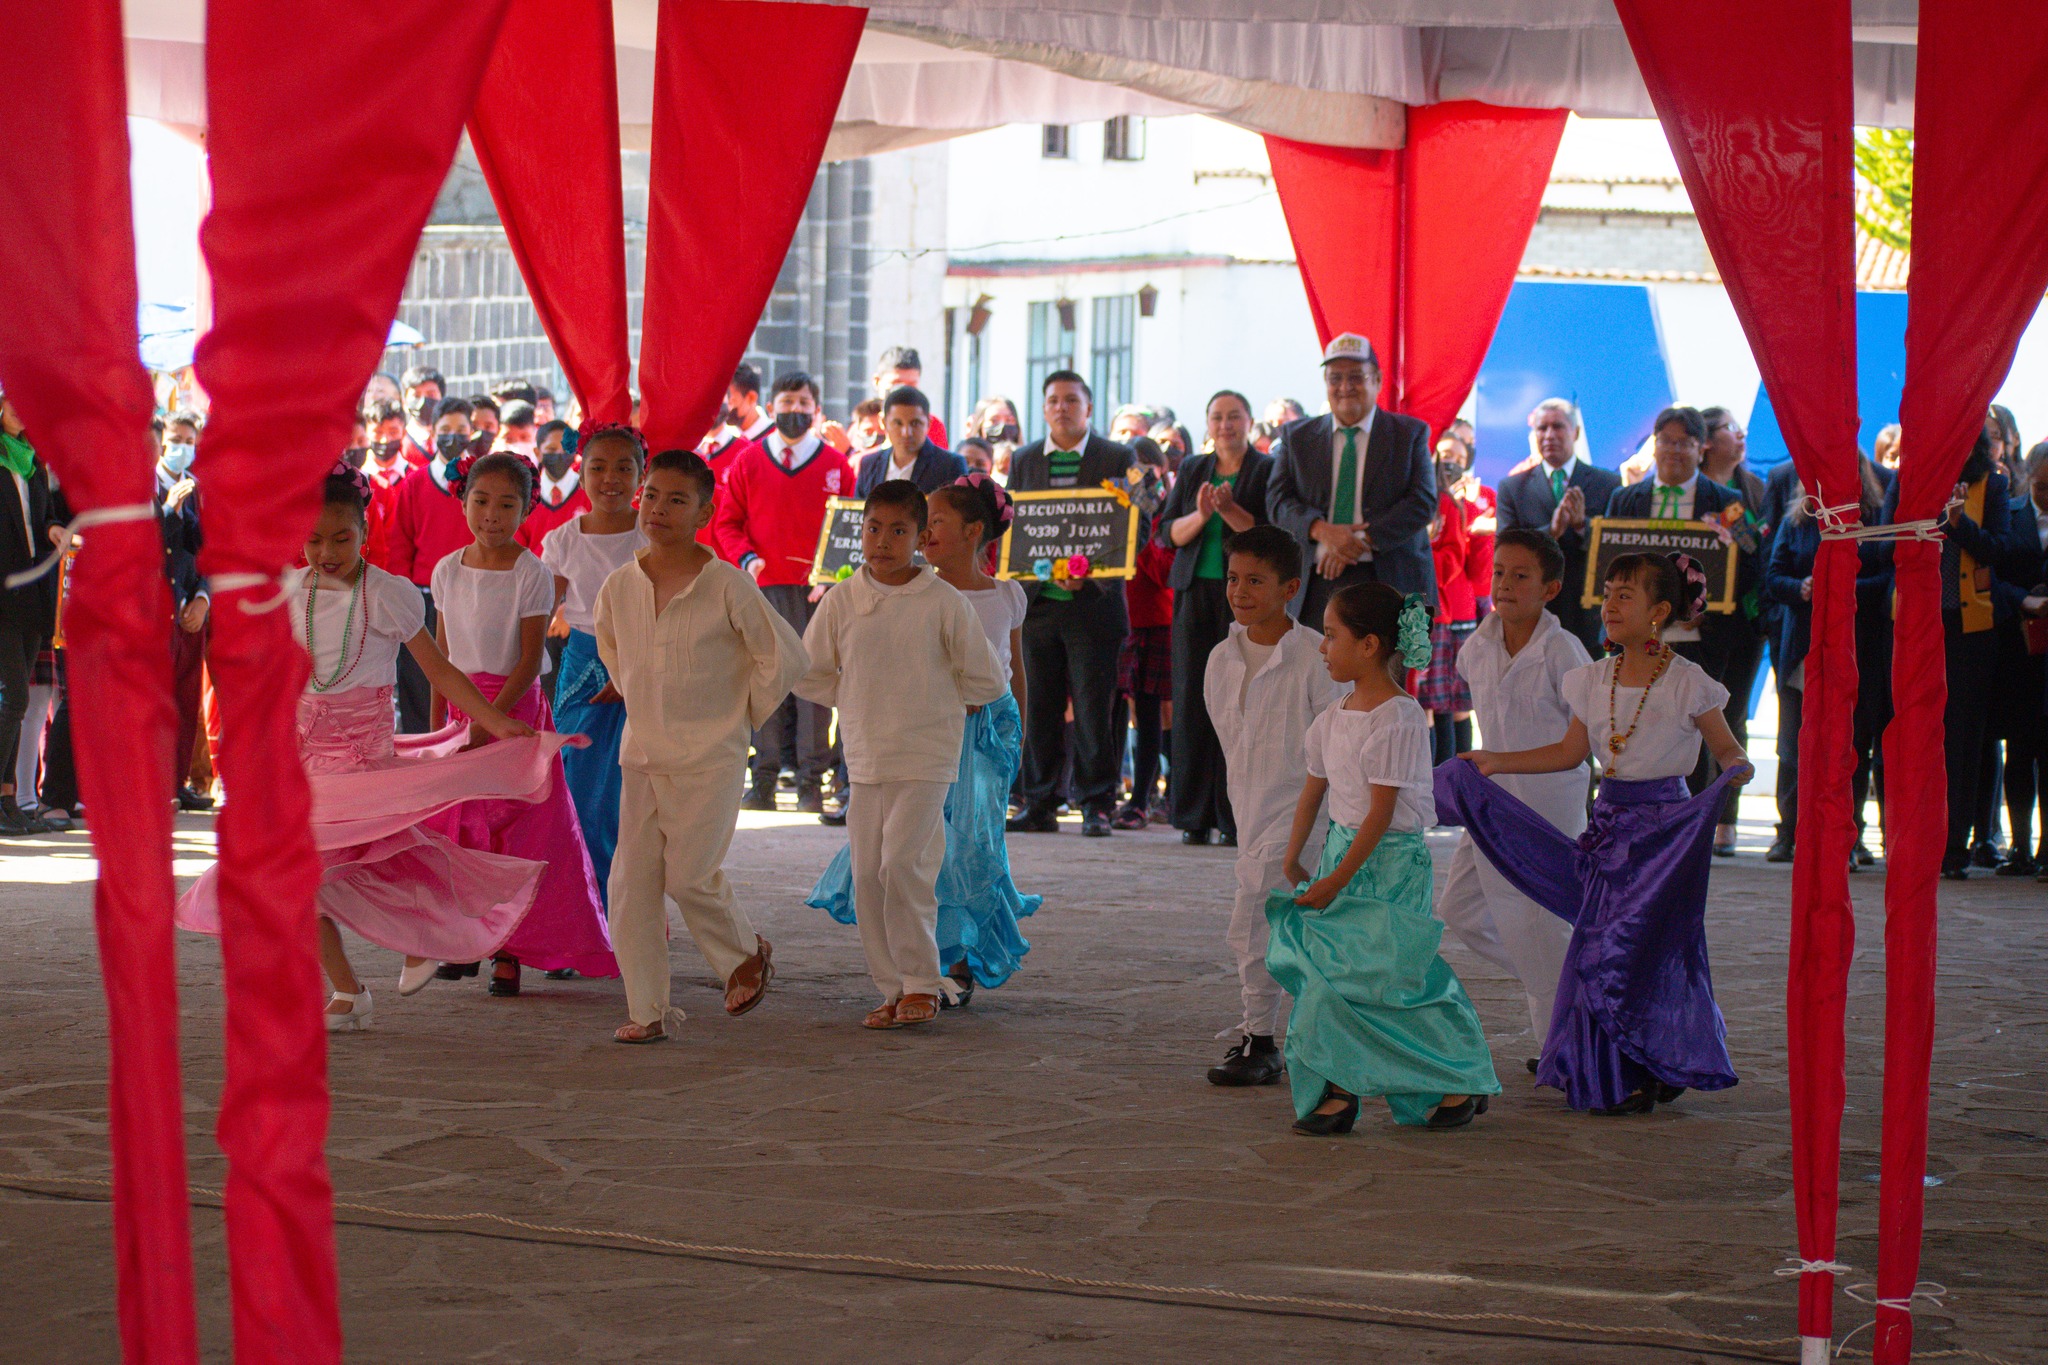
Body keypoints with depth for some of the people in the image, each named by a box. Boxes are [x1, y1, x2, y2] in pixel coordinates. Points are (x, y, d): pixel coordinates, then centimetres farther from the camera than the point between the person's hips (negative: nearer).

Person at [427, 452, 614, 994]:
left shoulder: (531, 573, -9)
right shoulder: (448, 571, 5)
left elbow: (530, 660, -12)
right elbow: (442, 653, 12)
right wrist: (438, 722, 10)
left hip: (516, 705, -4)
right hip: (462, 705, 5)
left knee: (514, 825, -4)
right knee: (459, 823, 5)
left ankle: (510, 949, 1)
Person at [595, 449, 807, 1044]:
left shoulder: (726, 585, -10)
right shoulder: (619, 585, 3)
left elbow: (786, 657, -6)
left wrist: (742, 716, -1)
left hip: (709, 756, -4)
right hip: (641, 754, 4)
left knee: (689, 874, -9)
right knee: (631, 881, -2)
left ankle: (747, 955, 21)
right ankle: (647, 1009, 6)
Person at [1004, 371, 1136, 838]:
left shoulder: (1118, 459, 3)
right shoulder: (1023, 460, 13)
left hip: (1094, 601, -3)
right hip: (1038, 602, 3)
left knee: (1094, 707, -3)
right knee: (1041, 707, 5)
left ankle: (1096, 804, 3)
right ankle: (1039, 803, 11)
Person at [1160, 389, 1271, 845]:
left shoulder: (1267, 470, 4)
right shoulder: (1192, 470, 16)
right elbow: (1169, 532, 8)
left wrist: (1230, 510, -17)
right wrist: (1201, 515, -10)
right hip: (1196, 594, 4)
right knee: (1193, 699, -1)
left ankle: (1238, 816, -4)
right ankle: (1195, 815, 3)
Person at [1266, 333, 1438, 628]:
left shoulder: (1410, 433, 9)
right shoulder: (1296, 436, 15)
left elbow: (1423, 502, -1)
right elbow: (1278, 500, 6)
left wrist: (1361, 540, -13)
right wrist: (1321, 530, -15)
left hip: (1389, 580, -1)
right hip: (1315, 587, 1)